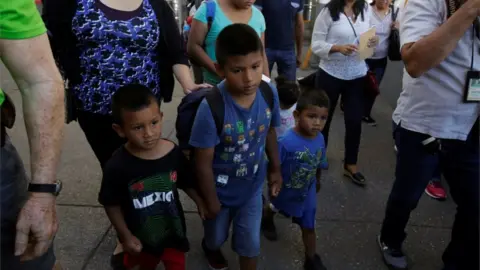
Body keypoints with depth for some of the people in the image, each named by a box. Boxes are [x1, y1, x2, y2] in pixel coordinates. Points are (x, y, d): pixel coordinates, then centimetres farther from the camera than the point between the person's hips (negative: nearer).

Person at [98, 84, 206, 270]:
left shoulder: (173, 153, -20)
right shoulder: (117, 166, -26)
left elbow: (187, 183, -2)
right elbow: (111, 204, -13)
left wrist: (200, 202, -2)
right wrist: (126, 236, -12)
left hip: (173, 232, 2)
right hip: (141, 238, -1)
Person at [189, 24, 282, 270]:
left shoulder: (269, 93, -20)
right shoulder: (211, 108, -34)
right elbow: (203, 163, -23)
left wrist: (275, 168, 9)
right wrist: (211, 201, -12)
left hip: (252, 187, 2)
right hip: (220, 191, -2)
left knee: (251, 243, 19)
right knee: (216, 237, 29)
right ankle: (210, 248, 65)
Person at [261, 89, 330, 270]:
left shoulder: (320, 139, -18)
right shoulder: (286, 142, -37)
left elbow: (319, 164, 0)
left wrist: (317, 182, 14)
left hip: (308, 194, 3)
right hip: (286, 191, -3)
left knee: (309, 227, 16)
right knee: (276, 208, 30)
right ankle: (266, 219, 65)